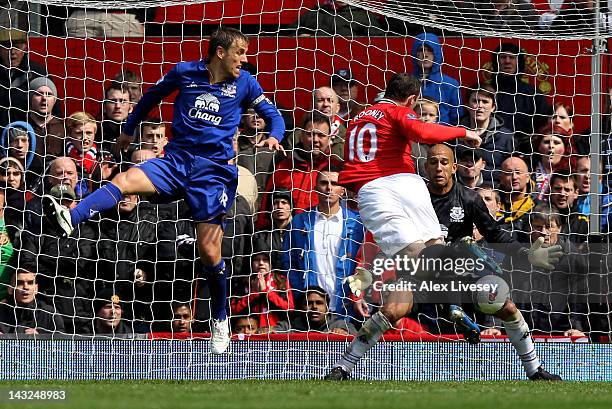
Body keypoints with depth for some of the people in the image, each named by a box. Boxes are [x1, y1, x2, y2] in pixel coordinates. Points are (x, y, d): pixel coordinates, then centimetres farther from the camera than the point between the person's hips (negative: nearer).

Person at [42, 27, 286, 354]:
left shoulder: (244, 83, 6)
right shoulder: (185, 72, 6)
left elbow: (272, 114, 15)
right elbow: (153, 96, 23)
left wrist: (274, 136, -8)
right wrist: (129, 129, 30)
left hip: (214, 170, -1)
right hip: (176, 159, 1)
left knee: (209, 252, -5)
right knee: (125, 180, -29)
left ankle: (220, 321, 15)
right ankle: (70, 219, -51)